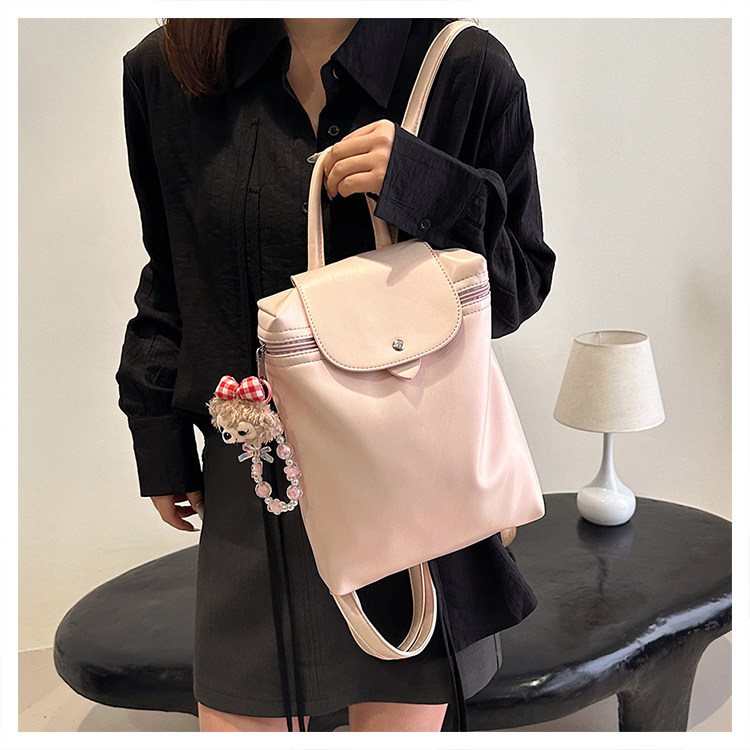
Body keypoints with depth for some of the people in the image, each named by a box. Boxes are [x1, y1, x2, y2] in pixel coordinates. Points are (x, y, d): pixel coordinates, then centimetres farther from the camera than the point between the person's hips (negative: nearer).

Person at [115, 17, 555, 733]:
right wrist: (160, 444, 12)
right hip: (251, 491, 2)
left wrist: (424, 189, -20)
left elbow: (524, 279, -2)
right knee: (238, 722, 14)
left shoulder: (467, 69, -5)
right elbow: (171, 278, 11)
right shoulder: (165, 70, 2)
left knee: (402, 714, 15)